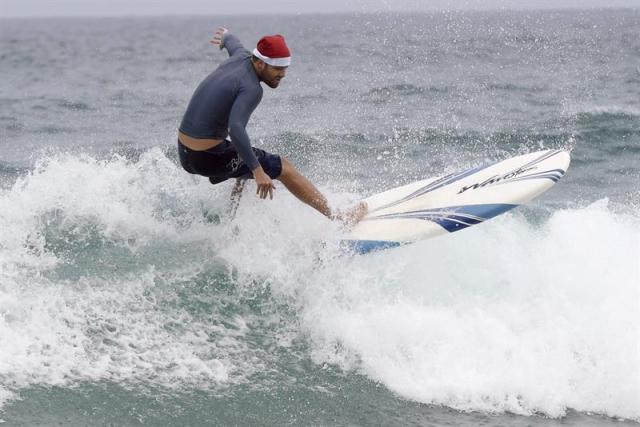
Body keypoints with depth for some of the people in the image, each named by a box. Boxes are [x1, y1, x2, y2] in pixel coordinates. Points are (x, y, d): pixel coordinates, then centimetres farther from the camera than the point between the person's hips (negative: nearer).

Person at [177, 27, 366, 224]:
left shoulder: (242, 57, 5)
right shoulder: (251, 89, -21)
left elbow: (233, 42, 31)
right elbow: (235, 129, -35)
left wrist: (225, 37, 55)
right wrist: (258, 171, -37)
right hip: (208, 159, -9)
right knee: (283, 167, 1)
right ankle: (336, 216, 8)